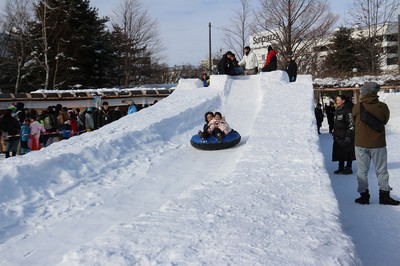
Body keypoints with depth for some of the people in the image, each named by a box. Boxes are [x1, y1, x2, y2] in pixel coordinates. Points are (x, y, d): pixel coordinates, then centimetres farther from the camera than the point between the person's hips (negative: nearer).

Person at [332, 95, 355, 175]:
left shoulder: (347, 110, -12)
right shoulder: (337, 110, 15)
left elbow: (351, 124, -16)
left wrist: (348, 136, -19)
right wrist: (334, 132, 20)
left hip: (345, 136, -9)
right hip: (338, 136, 9)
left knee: (348, 153, 0)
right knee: (339, 152, 12)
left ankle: (348, 168, 9)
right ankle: (341, 168, 21)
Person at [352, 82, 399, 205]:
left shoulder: (357, 107, -9)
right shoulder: (383, 107, -8)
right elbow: (385, 121, 7)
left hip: (361, 144, 0)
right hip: (378, 144, 0)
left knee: (362, 171, 10)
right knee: (381, 170, 11)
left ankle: (364, 195, 13)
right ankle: (384, 195, 12)